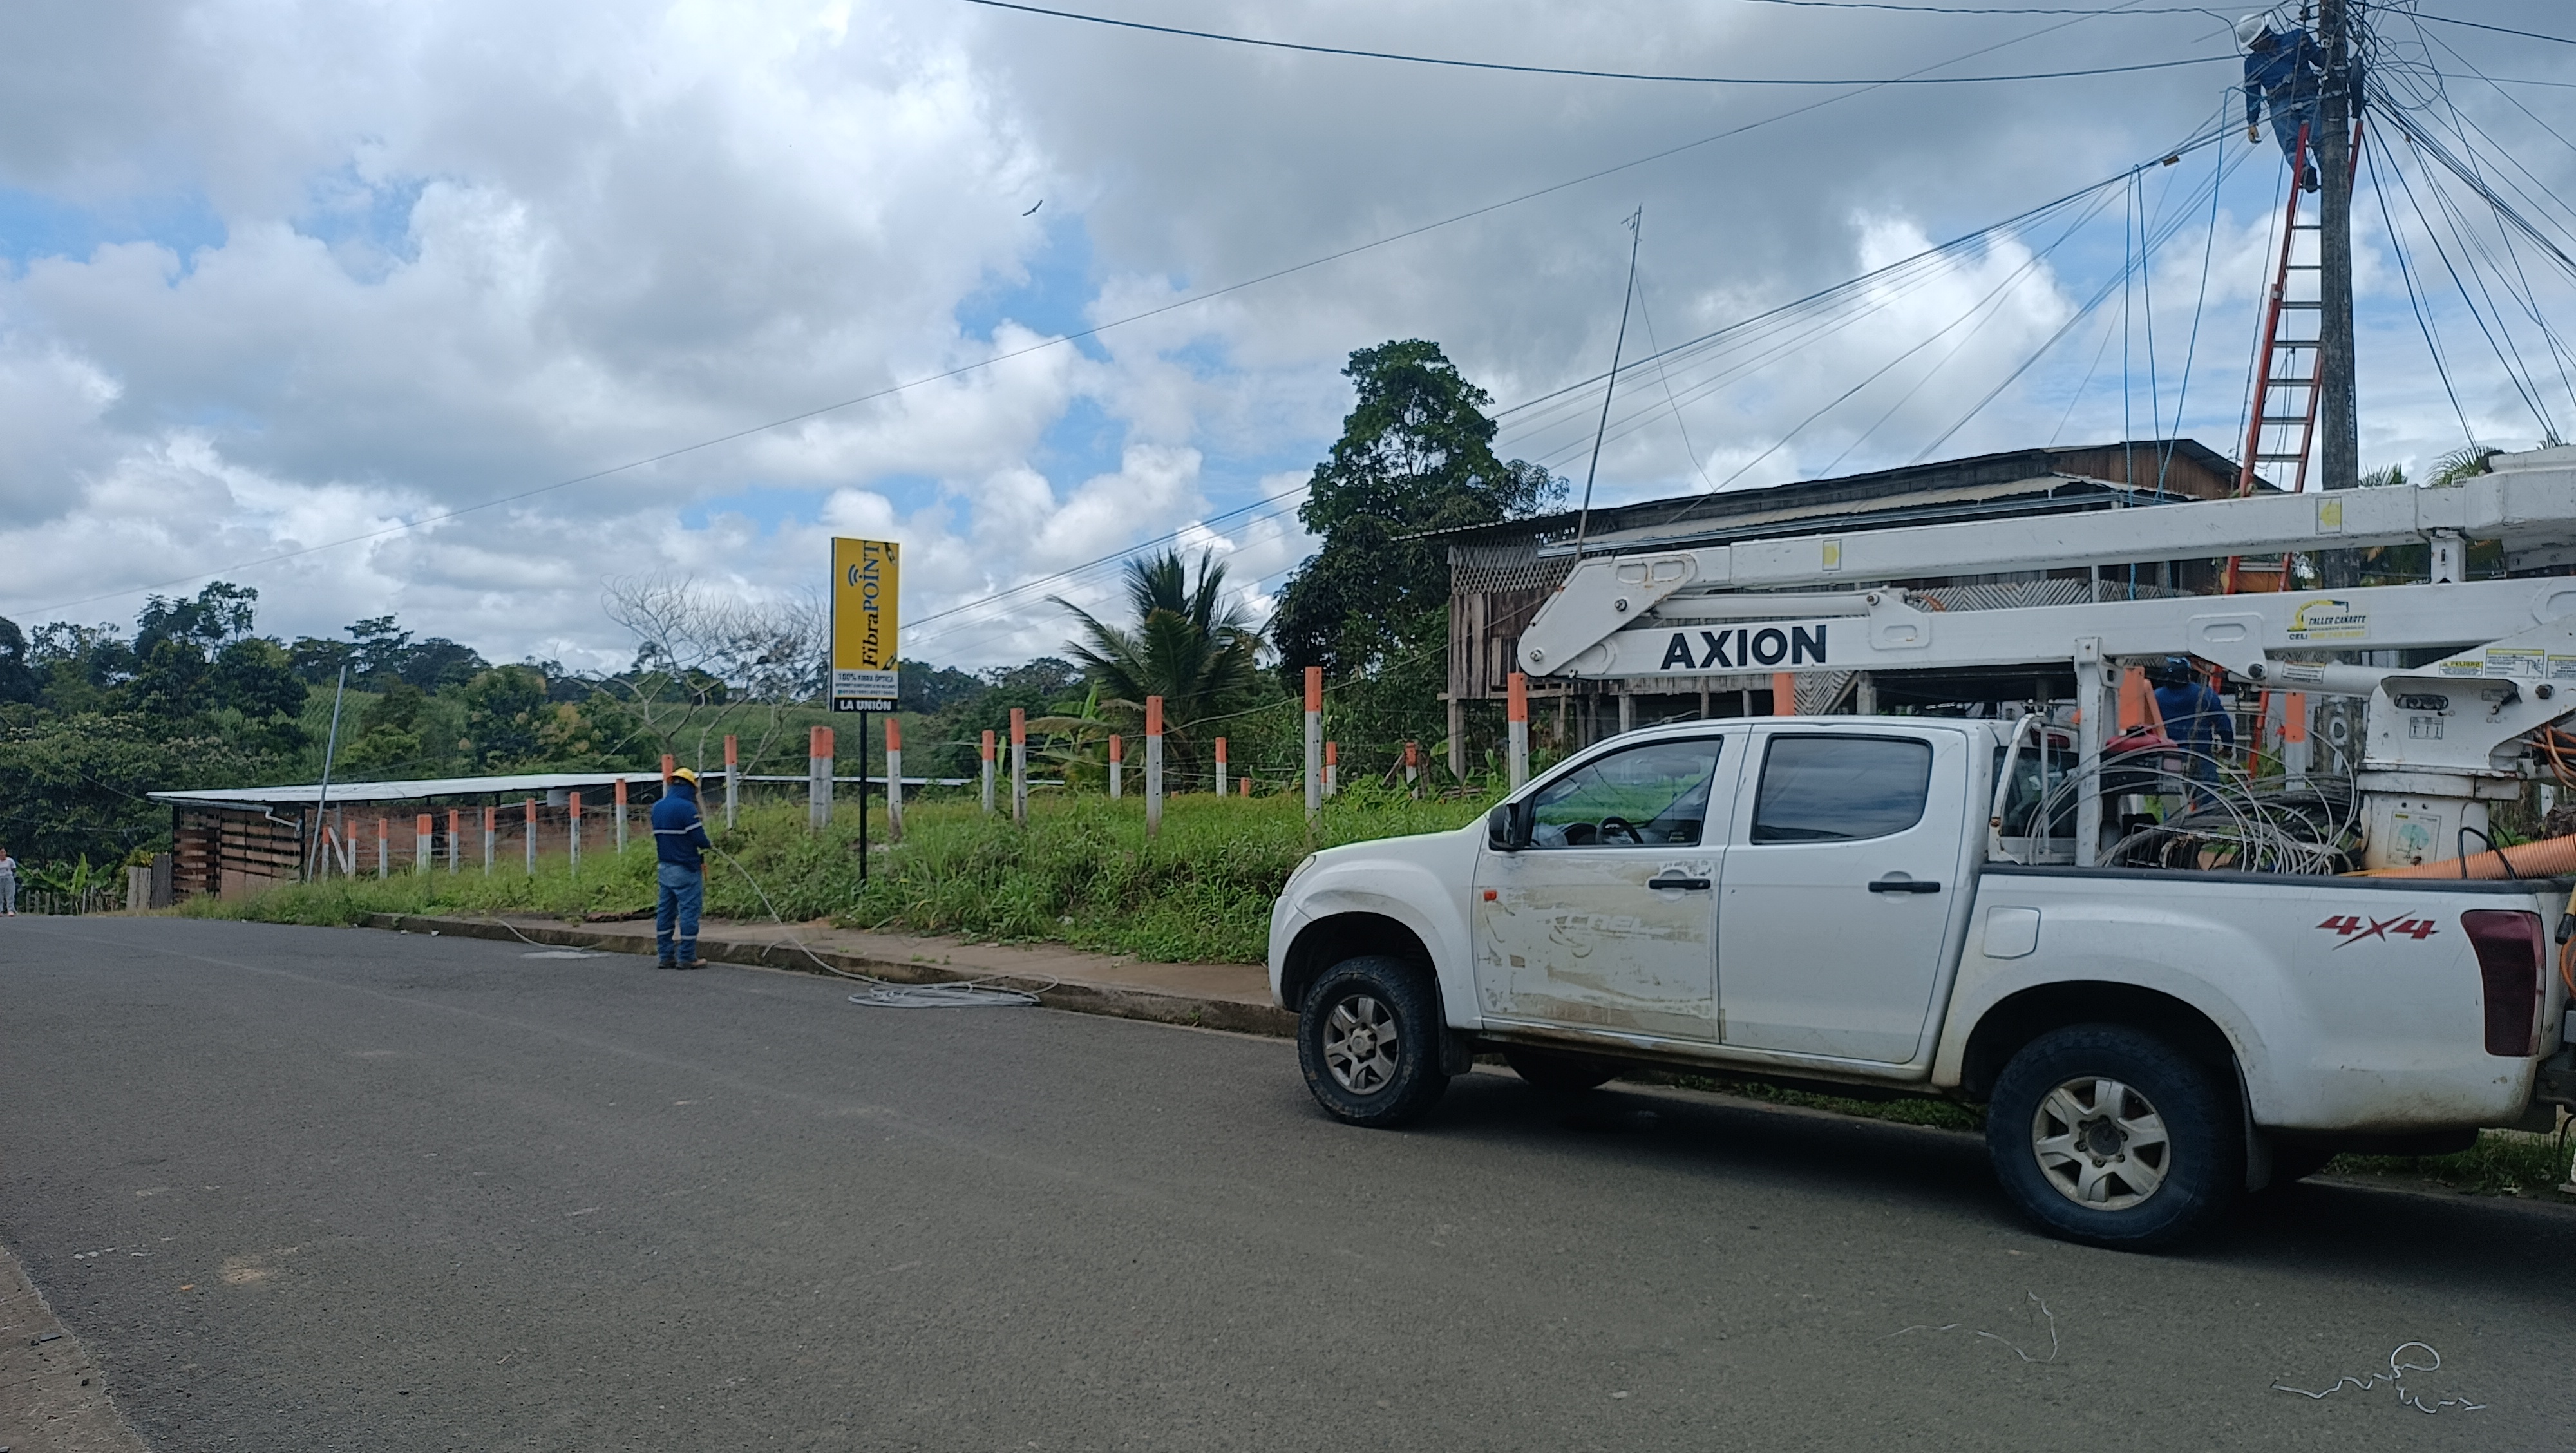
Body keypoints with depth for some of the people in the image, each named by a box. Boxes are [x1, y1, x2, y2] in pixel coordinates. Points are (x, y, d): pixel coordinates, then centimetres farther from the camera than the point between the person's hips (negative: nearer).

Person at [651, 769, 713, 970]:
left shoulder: (657, 807, 9)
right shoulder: (686, 807, -16)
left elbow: (661, 835, 16)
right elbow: (699, 839, -17)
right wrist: (708, 845, 4)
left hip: (664, 868, 8)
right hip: (685, 870, -8)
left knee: (665, 911, 11)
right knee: (689, 911, -2)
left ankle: (665, 956, 15)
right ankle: (686, 957, -1)